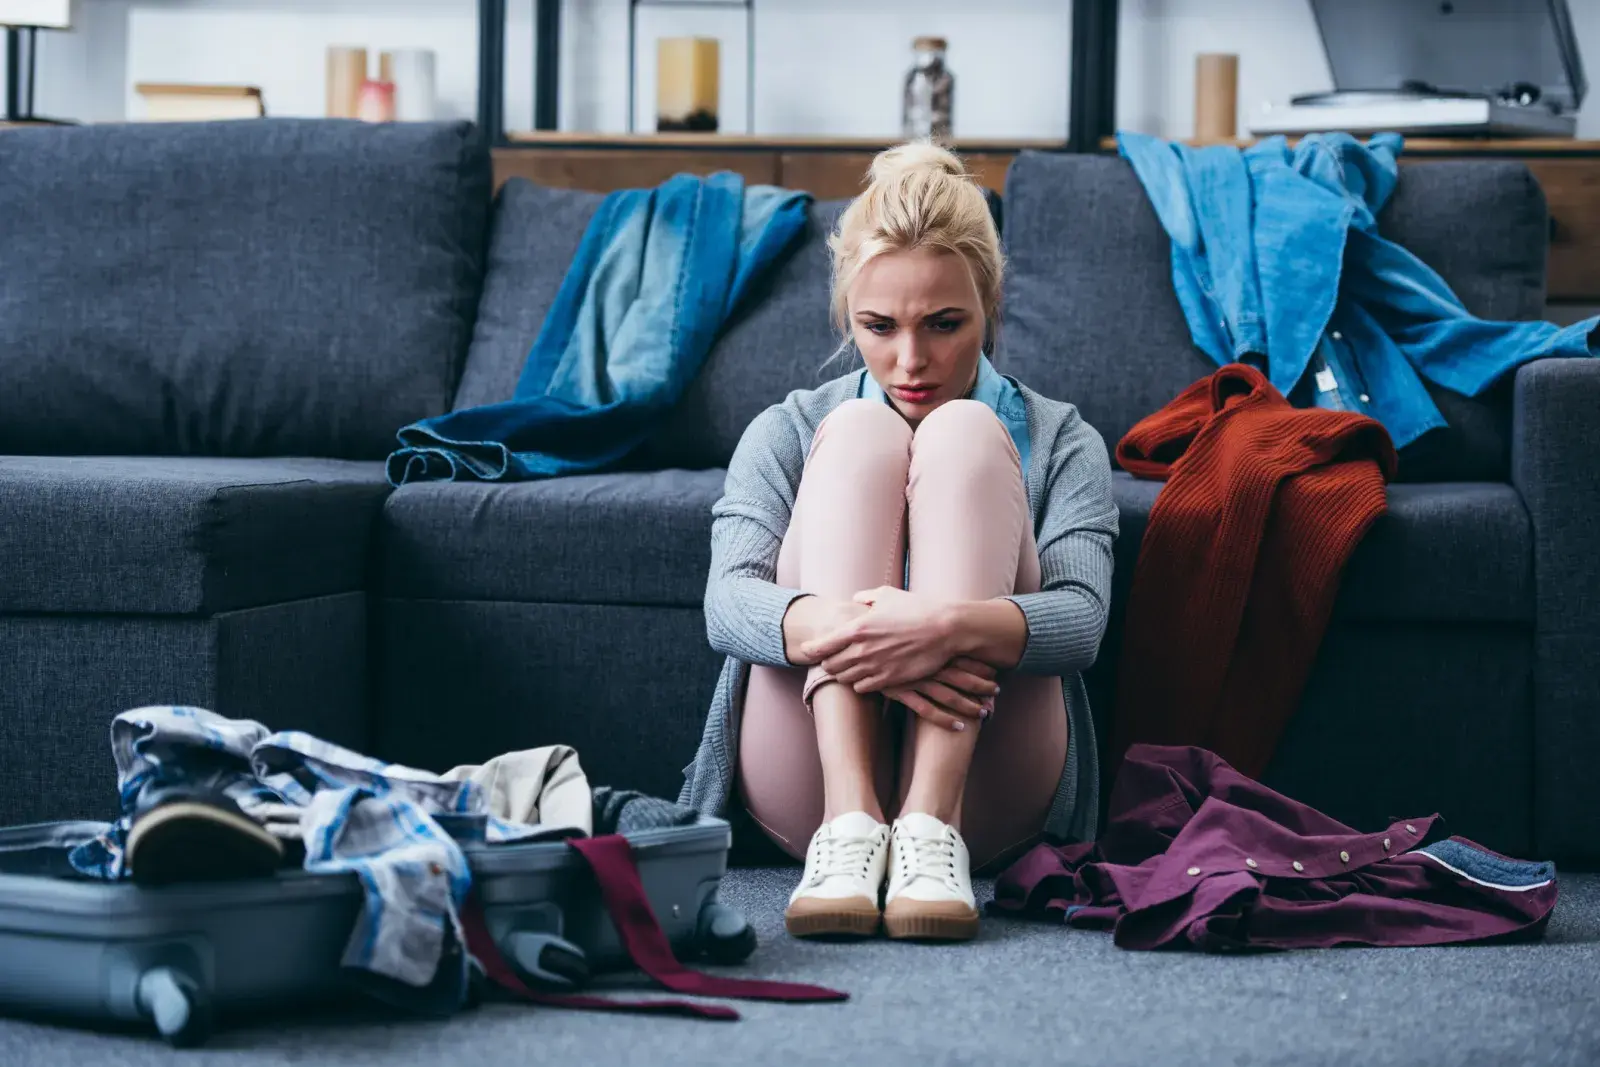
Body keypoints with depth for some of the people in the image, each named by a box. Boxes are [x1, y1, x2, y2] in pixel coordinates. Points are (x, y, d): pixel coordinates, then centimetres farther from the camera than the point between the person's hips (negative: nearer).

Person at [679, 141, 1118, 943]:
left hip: (985, 794, 0)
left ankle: (929, 822, -33)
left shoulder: (1059, 441, 13)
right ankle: (849, 818, -32)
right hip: (807, 782, 1)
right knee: (862, 436, -14)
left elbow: (1081, 618, -7)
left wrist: (951, 627, -31)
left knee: (964, 435, -15)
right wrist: (838, 630, -29)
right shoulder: (789, 432, 16)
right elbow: (727, 601, -4)